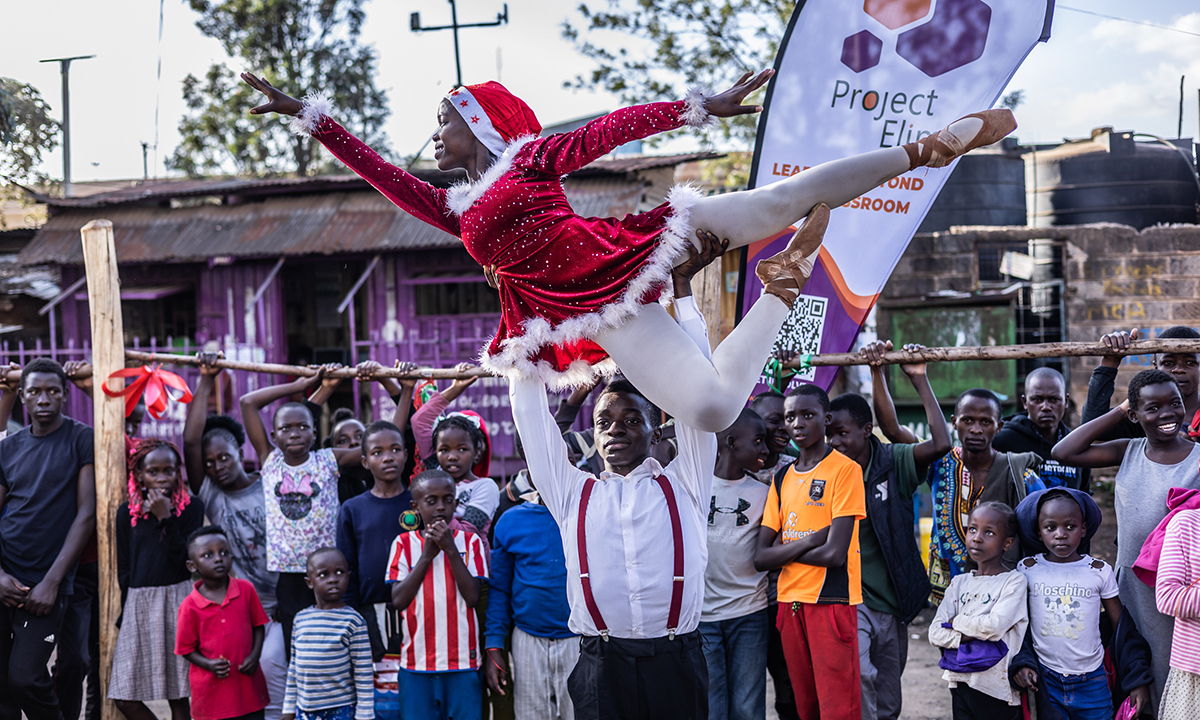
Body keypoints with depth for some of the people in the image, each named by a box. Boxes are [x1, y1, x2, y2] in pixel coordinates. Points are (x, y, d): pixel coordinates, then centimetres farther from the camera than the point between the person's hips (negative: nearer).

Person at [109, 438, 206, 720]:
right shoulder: (127, 512, 7)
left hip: (178, 600, -3)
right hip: (138, 604, 3)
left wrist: (165, 518, -14)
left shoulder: (191, 507, 1)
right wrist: (125, 614, 10)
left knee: (178, 697, 0)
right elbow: (124, 570, 12)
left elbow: (187, 560, -9)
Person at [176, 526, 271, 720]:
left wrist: (254, 655, -9)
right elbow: (186, 648, -2)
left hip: (248, 683, 2)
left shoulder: (246, 589, -4)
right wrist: (208, 664, -19)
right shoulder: (190, 606, -10)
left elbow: (258, 625, 6)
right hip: (211, 688, -2)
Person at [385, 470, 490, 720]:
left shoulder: (470, 541, 5)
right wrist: (427, 555, -9)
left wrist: (450, 549, -12)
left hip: (463, 661, 0)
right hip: (417, 663, 0)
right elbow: (398, 600, -5)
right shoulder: (404, 543, 5)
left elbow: (473, 597, -6)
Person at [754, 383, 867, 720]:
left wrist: (784, 550, -1)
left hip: (832, 600, -6)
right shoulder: (783, 478, 12)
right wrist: (807, 542, -9)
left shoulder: (845, 469, -6)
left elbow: (834, 553, -15)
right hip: (789, 603, 6)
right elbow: (761, 558, 6)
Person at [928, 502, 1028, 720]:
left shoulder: (1014, 581, -5)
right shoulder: (959, 583, 10)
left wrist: (956, 622, -5)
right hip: (961, 684, 5)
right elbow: (935, 633, 2)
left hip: (998, 689, -5)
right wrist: (972, 636, -14)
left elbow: (995, 625, -19)